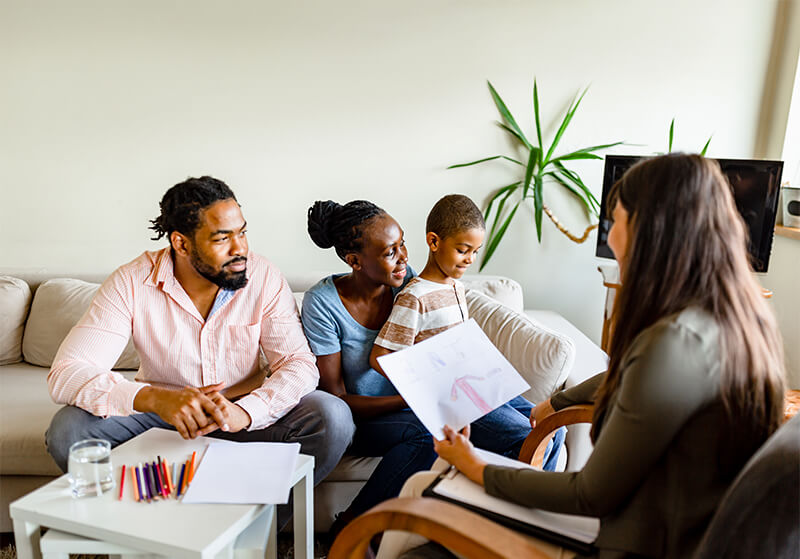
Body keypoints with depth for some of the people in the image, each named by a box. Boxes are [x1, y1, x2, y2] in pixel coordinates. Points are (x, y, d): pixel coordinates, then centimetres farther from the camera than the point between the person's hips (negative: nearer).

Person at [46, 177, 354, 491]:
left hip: (248, 410, 0)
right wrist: (155, 399, -39)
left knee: (333, 418, -25)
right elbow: (66, 374, -20)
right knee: (67, 429, -24)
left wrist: (244, 412, -37)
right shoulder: (131, 283, -14)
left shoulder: (263, 277, -12)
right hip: (159, 412, 1)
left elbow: (300, 364, -16)